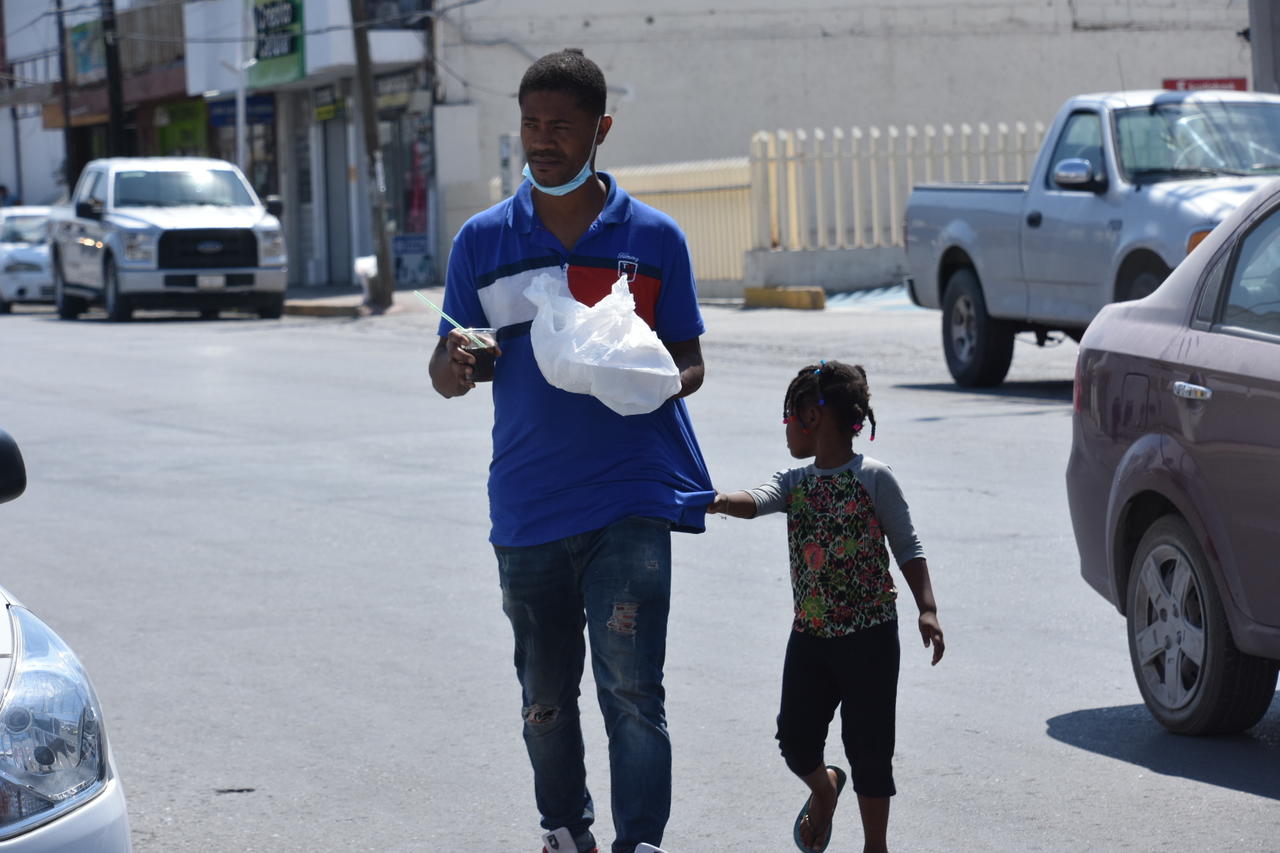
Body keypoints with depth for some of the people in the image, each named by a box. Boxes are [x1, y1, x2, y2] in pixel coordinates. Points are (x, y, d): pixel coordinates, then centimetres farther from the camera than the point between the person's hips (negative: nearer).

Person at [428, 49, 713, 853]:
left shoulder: (653, 237, 3)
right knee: (545, 696, 13)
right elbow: (447, 369, 10)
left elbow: (691, 360, 8)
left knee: (632, 689, -11)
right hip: (528, 505, 3)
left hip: (630, 497, -2)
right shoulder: (483, 241, 6)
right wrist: (452, 367, -15)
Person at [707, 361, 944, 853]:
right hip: (809, 633, 5)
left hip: (868, 635, -5)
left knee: (868, 746, 0)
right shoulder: (795, 484, 7)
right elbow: (758, 501, -13)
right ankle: (824, 788, 39)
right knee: (795, 739, 6)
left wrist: (927, 609, -12)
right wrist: (721, 502, -35)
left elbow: (907, 548, -3)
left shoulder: (873, 478, -6)